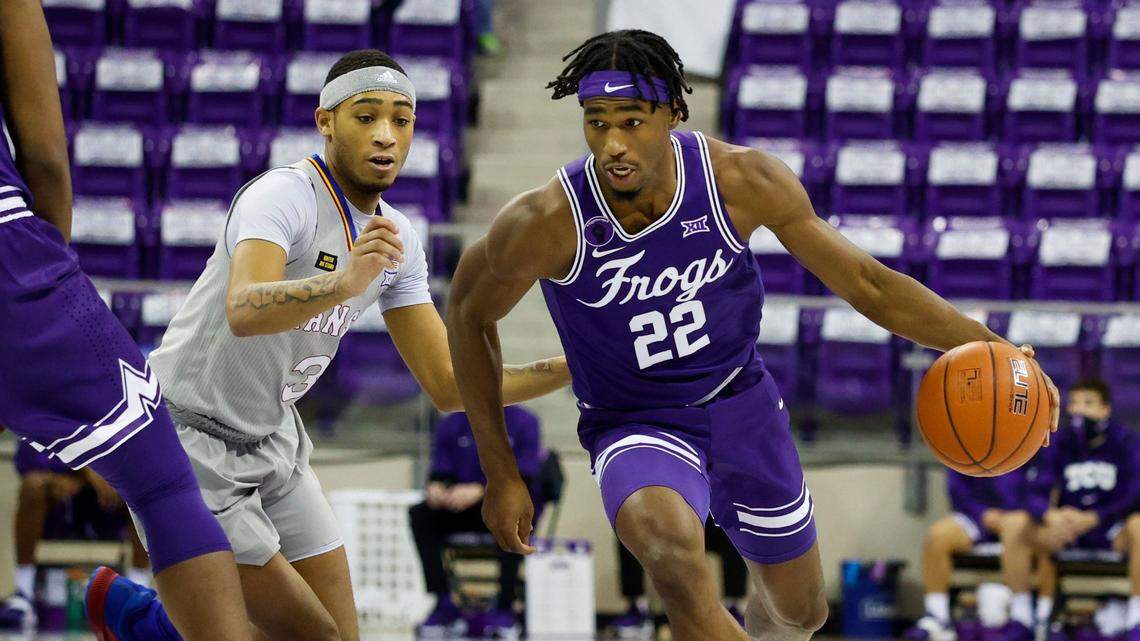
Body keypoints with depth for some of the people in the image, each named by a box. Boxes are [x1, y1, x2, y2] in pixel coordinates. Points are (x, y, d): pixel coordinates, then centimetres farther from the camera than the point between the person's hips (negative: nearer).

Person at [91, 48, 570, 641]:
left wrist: (573, 368, -5)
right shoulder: (283, 195, -22)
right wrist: (345, 283, -60)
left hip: (273, 443, 8)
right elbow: (243, 312, -43)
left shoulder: (396, 239, 3)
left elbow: (449, 386, 5)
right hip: (187, 436, -8)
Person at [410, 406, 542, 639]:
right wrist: (436, 488, -21)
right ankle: (444, 604, -24)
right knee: (420, 515, -20)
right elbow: (440, 472, 4)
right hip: (462, 513, 4)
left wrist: (479, 491, -28)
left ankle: (505, 608, -30)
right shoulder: (451, 425, 7)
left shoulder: (524, 422, -5)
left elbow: (522, 480, -14)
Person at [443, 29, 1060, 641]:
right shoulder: (549, 221, -26)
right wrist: (501, 474, -6)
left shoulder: (742, 181, -20)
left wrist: (987, 346, -20)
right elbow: (470, 313, -7)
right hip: (636, 427, -4)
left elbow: (865, 283, -10)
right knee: (673, 559, -38)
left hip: (742, 405, 4)